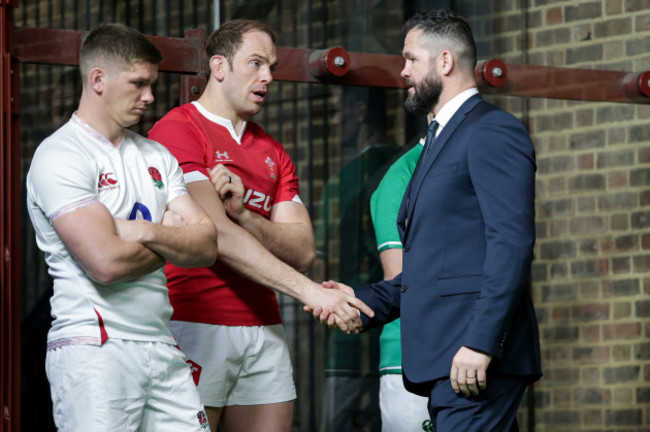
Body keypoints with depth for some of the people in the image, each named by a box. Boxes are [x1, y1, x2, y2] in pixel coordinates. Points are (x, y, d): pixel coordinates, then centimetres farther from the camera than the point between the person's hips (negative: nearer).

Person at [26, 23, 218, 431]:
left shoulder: (156, 156, 17)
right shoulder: (59, 156, -7)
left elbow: (207, 246, 8)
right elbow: (106, 262, -18)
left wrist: (145, 232, -11)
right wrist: (173, 242, 1)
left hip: (162, 347, 7)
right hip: (94, 351, -7)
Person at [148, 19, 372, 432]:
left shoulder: (273, 153, 19)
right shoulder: (178, 131, -5)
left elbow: (302, 250, 7)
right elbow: (217, 236, -16)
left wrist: (242, 214, -13)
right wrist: (309, 291, -20)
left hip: (263, 331, 7)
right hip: (197, 325, -6)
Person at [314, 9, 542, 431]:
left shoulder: (494, 131, -5)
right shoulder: (442, 139, 25)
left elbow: (512, 243, -16)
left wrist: (480, 343, -22)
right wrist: (363, 300, 14)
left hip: (477, 358, -9)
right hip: (443, 361, 9)